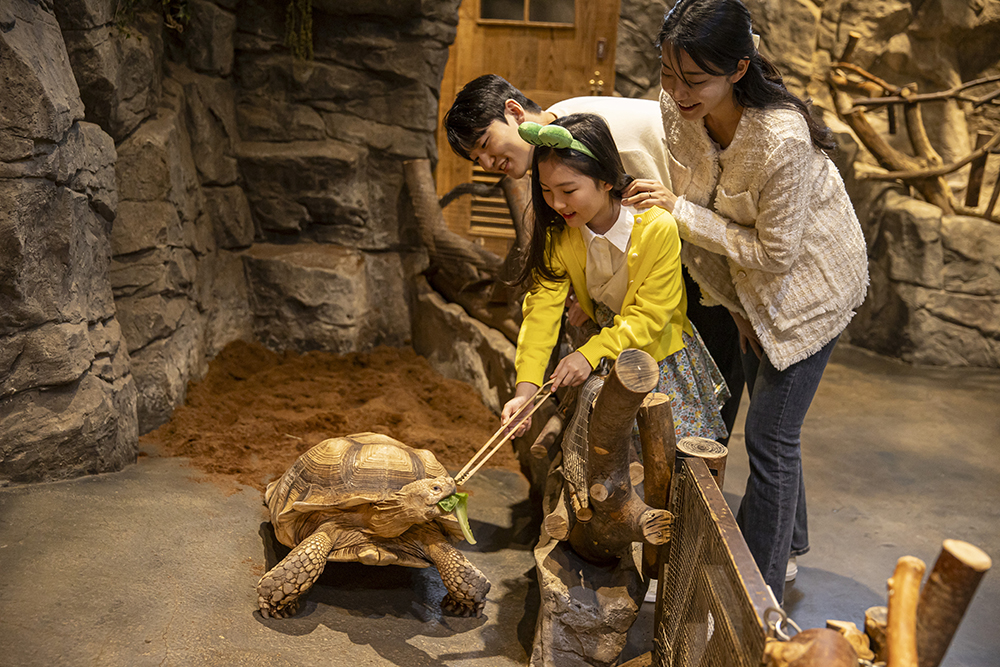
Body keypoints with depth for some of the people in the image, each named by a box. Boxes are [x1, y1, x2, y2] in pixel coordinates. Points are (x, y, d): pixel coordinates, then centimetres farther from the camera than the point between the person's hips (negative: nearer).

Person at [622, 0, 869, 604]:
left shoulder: (782, 139, -36)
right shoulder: (680, 108, -16)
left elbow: (775, 253, -28)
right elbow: (686, 197, -1)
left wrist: (681, 211, -29)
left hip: (808, 285, -7)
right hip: (753, 286, 7)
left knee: (770, 436, -3)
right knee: (773, 424, 21)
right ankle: (790, 545, 44)